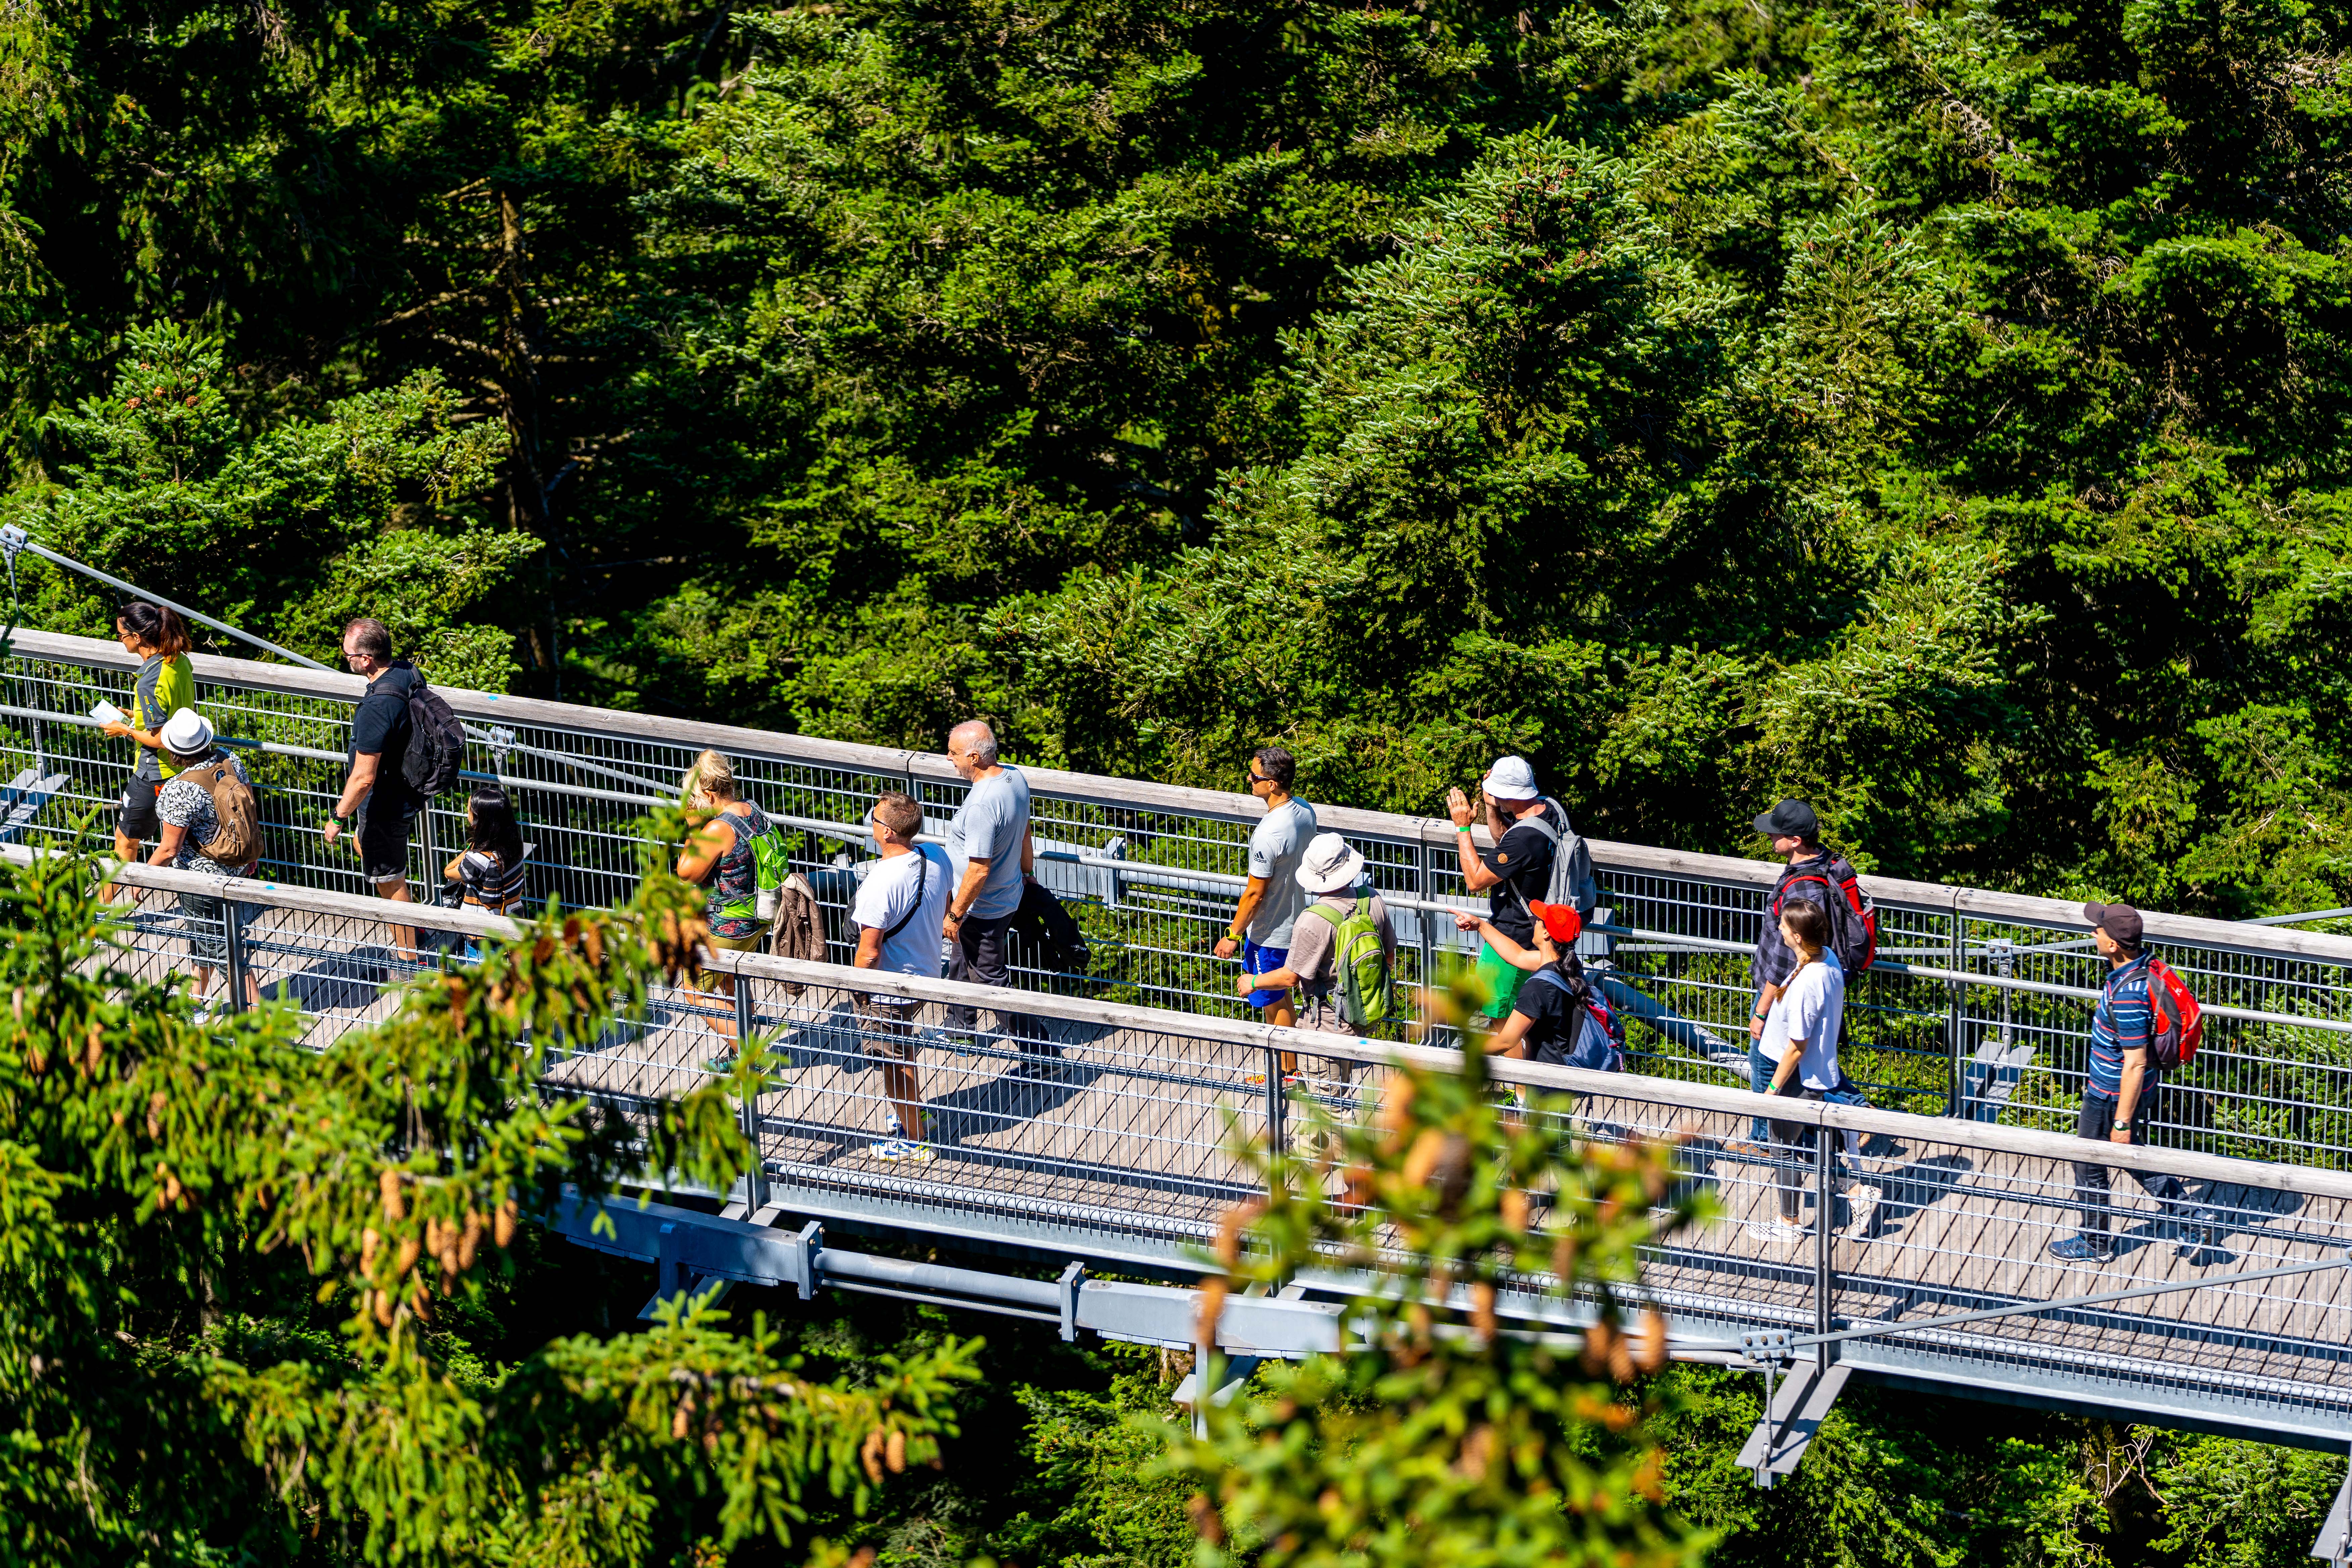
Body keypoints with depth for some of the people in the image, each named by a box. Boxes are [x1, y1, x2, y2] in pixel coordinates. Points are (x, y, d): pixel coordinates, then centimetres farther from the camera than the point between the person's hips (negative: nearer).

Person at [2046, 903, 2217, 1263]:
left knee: (2089, 1168, 13)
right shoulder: (2141, 967, -6)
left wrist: (2122, 1122, -23)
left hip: (2112, 1097, -9)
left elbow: (2135, 1064, -29)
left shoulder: (2128, 996, -35)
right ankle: (2191, 1216, 29)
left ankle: (2094, 1243, 31)